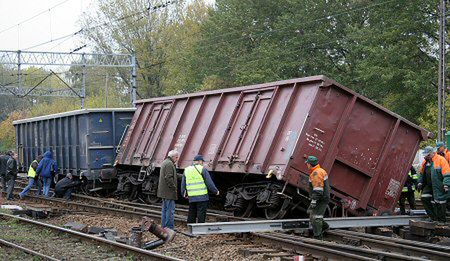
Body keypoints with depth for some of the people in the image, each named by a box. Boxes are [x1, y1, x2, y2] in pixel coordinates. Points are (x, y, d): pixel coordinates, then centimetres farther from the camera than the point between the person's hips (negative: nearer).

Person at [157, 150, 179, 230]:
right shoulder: (169, 164, -15)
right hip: (169, 192, -11)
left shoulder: (165, 162, 19)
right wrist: (174, 188, -17)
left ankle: (164, 227, 17)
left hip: (164, 192, 11)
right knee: (170, 210, -9)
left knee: (165, 209, 13)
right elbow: (169, 178, -22)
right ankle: (170, 228, -9)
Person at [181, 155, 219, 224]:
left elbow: (183, 184, 15)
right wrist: (215, 191, 4)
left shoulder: (186, 170, 11)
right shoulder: (202, 169, -5)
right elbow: (209, 183, -7)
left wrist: (184, 194, 28)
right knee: (201, 214, -3)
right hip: (202, 196, -5)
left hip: (191, 197, 5)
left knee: (191, 214, 12)